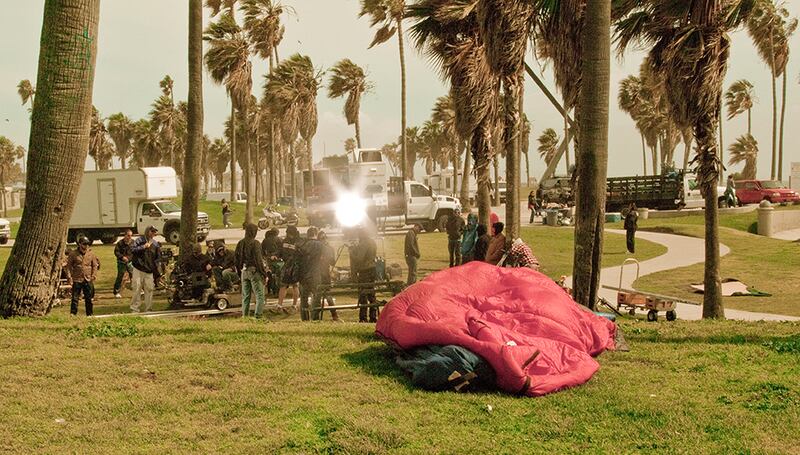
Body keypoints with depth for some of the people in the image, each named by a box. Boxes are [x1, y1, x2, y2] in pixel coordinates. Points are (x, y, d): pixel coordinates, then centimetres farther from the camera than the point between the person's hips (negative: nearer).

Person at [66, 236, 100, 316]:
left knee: (89, 298, 8)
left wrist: (94, 275, -1)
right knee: (75, 298, -2)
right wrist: (69, 276, -10)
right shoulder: (73, 253, -2)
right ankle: (73, 314, 5)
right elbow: (69, 266, 0)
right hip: (77, 280, -2)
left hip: (88, 280, 2)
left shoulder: (91, 253, 5)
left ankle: (89, 314, 18)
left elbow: (95, 265, 10)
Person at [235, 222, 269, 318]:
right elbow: (258, 260, -16)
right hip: (254, 271, -7)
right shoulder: (255, 243, -14)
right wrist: (265, 274, -10)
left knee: (245, 296, 14)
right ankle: (258, 316, -8)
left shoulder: (240, 243, 6)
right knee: (259, 295, -2)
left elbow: (235, 257, 11)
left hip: (244, 272, 7)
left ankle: (245, 316, 17)